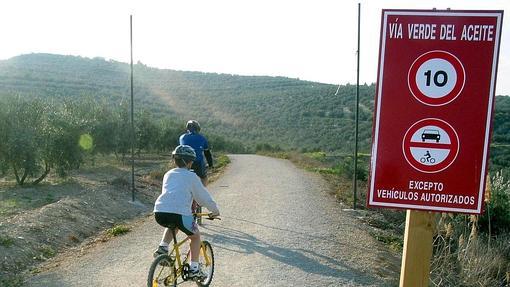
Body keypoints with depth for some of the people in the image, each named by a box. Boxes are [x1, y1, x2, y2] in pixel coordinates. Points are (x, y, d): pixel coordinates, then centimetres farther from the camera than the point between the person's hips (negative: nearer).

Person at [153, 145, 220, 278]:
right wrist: (215, 210, 30)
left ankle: (162, 247, 19)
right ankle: (194, 268, 16)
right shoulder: (191, 176, 10)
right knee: (195, 236, 19)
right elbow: (203, 196, 14)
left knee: (173, 226, 38)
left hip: (159, 212, 5)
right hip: (179, 213, -5)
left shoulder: (168, 174, 25)